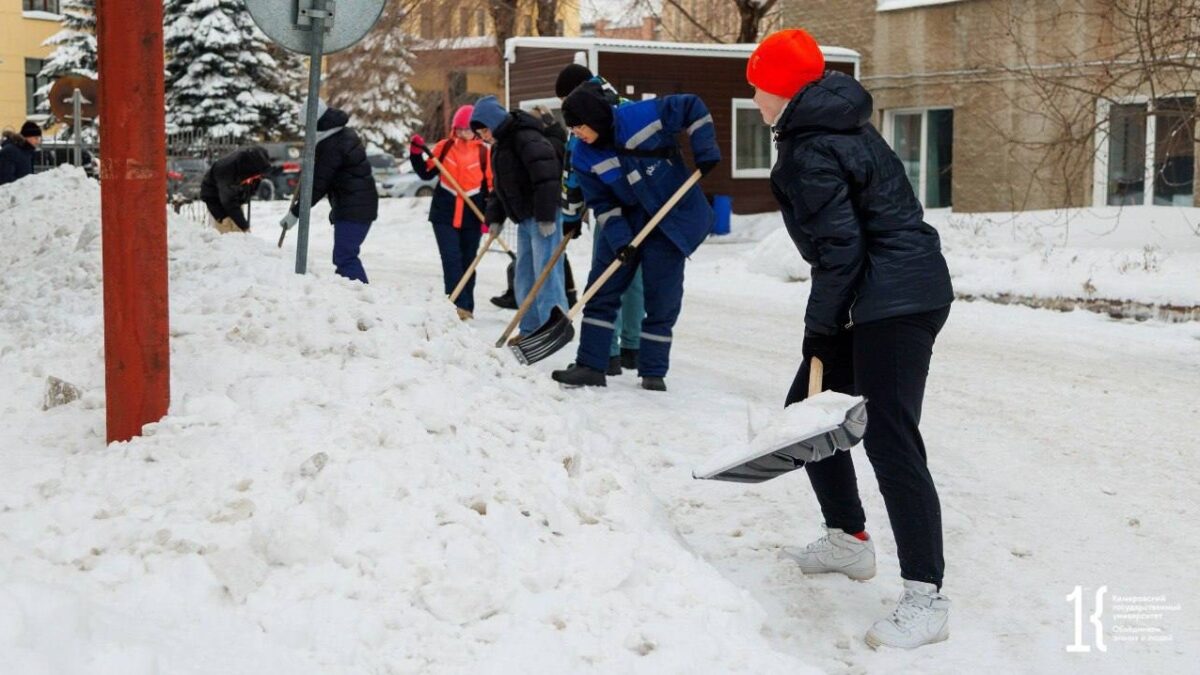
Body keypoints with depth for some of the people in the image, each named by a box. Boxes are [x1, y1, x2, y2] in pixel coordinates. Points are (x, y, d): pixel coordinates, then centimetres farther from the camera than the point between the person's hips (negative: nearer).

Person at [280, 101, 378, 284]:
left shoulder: (331, 146, -18)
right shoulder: (345, 134, 12)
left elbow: (318, 185, -18)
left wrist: (295, 213, -13)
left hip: (352, 209, -10)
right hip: (361, 205, 10)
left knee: (345, 257, -13)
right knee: (343, 256, 15)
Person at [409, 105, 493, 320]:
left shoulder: (484, 152, -2)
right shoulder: (444, 147, -1)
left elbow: (491, 185, 3)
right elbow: (426, 173, 7)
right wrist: (417, 153, -8)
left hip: (472, 217, 1)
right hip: (444, 215, 0)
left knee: (467, 262, 10)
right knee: (451, 260, -12)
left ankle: (466, 307, 21)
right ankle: (458, 305, -15)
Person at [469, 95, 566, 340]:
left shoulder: (526, 138, -16)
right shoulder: (499, 146, 16)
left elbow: (546, 177, -24)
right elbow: (499, 186, 24)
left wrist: (546, 216, -27)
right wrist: (494, 217, 14)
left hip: (544, 217, -10)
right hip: (525, 218, 10)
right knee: (524, 275, 12)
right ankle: (530, 328, 18)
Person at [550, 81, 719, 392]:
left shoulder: (643, 115, -22)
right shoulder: (584, 158, -10)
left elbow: (693, 107, -10)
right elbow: (603, 204, -7)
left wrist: (705, 151, -13)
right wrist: (620, 241, -18)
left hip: (673, 220, -3)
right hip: (627, 223, 3)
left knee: (662, 301, 0)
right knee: (601, 293, -1)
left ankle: (653, 373, 10)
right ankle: (590, 366, 5)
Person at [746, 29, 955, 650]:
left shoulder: (809, 151, -16)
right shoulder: (840, 127, 15)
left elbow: (838, 247, -20)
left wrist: (820, 328, -11)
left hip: (894, 303, -11)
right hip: (889, 293, 11)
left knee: (889, 440, -14)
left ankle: (925, 597, -13)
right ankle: (848, 539, 30)